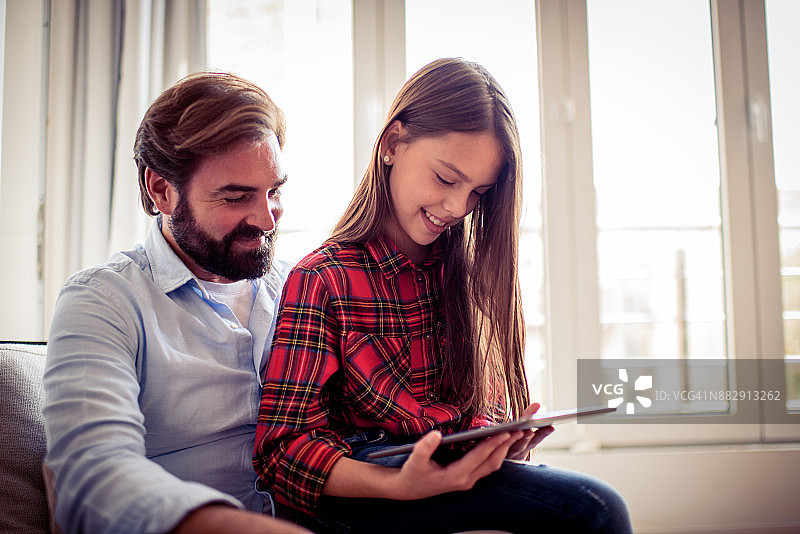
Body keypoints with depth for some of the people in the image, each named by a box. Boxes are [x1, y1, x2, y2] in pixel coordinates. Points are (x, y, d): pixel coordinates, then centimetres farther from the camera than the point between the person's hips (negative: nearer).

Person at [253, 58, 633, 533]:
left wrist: (497, 443, -12)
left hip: (466, 472, 6)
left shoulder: (470, 274, 12)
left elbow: (489, 404, 13)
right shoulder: (322, 281, -6)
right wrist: (398, 485, -28)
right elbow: (284, 447, -11)